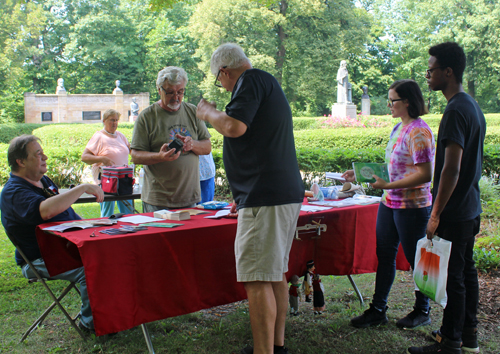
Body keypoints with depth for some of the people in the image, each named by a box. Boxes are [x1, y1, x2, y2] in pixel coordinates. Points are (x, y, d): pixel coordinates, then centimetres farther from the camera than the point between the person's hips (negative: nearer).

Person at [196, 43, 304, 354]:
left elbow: (235, 126, -22)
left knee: (258, 280, -8)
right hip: (286, 193, 11)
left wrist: (207, 112, 0)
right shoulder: (268, 84, 25)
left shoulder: (252, 80, -6)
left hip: (266, 198, -11)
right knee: (275, 273, 15)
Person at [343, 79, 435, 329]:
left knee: (416, 260, 7)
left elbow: (425, 174, -22)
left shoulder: (419, 131, -17)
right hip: (389, 203, 9)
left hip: (412, 206, -9)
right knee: (384, 256, 12)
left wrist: (388, 185, -24)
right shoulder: (398, 129, 11)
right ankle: (378, 309, 22)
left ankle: (422, 311, 26)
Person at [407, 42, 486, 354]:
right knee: (466, 271, 17)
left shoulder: (456, 111, -19)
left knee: (453, 276, 0)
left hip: (455, 214, -10)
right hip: (471, 209, 10)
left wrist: (436, 214, -19)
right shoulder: (474, 106, 12)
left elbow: (451, 169, -24)